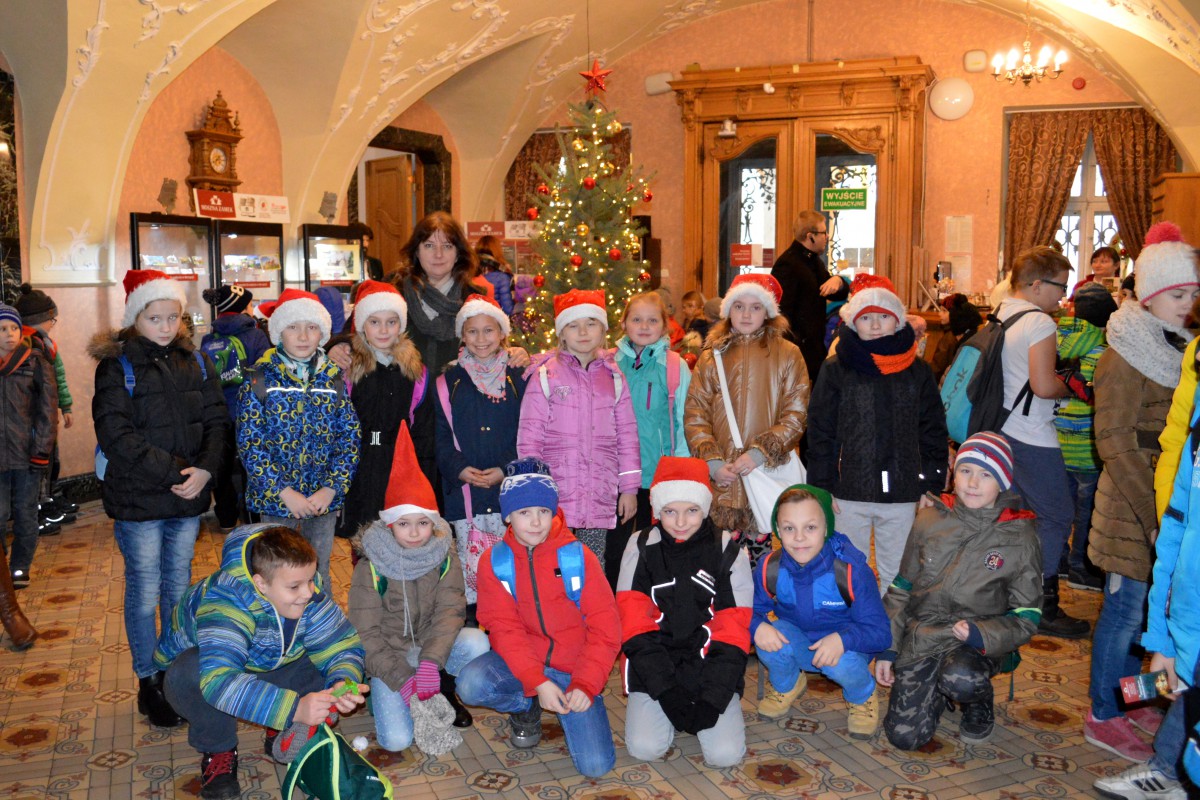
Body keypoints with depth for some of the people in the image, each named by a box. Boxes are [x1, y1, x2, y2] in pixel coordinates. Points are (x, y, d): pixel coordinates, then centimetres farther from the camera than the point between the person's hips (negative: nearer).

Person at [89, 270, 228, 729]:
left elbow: (217, 420, 3)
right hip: (137, 500, -4)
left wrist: (205, 469, -13)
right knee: (145, 593, 6)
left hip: (188, 500, 4)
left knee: (179, 588, 15)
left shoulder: (195, 362, 6)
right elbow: (117, 435, -16)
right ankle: (149, 684, 21)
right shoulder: (116, 366, -7)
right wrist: (174, 473, -21)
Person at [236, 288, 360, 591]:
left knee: (319, 575, 15)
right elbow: (249, 442, -10)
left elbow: (349, 437, 1)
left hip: (323, 499, 2)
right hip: (275, 498, -2)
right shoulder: (260, 380, -5)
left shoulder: (333, 379, 3)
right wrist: (283, 491, -15)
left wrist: (331, 488, -10)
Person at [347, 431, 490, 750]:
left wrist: (430, 661, -30)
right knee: (396, 740, -20)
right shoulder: (370, 568, -14)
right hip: (388, 657, -2)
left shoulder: (444, 556, -7)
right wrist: (402, 679, -22)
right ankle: (381, 695, 13)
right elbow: (366, 634, -13)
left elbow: (450, 609, -15)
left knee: (476, 642, -28)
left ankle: (444, 689, 1)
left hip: (432, 645, 2)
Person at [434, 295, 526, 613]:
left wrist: (506, 469, -10)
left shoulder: (518, 380, 5)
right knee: (470, 563, 4)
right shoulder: (449, 382, 7)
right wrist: (460, 468, -11)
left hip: (509, 488, 0)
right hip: (464, 490, 1)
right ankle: (470, 618, 18)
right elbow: (441, 436, 5)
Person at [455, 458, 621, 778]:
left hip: (574, 668, -1)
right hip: (519, 663, 1)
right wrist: (538, 683, -22)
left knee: (596, 765, -15)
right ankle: (526, 708, 5)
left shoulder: (579, 556, -7)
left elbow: (605, 627, -8)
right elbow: (504, 628, -10)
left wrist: (585, 684, -18)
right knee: (471, 684, -30)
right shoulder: (494, 561, -4)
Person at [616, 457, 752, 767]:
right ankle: (671, 709, 14)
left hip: (711, 666, 0)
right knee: (644, 748, -18)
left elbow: (733, 628, -4)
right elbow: (635, 623, -7)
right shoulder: (641, 547, -2)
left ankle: (700, 711, 16)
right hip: (654, 667, 0)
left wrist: (713, 697, -14)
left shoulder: (728, 552, -2)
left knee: (725, 753, -15)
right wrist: (665, 691, -16)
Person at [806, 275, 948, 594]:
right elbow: (820, 433, -1)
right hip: (849, 493, -1)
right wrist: (821, 487, -4)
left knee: (897, 575, 13)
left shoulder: (918, 371, 4)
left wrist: (932, 484, 3)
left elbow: (933, 432, 7)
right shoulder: (836, 370, -2)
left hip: (903, 495, 1)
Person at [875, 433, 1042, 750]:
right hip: (921, 637, 2)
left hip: (977, 644, -2)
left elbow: (1026, 617, -3)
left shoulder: (1020, 536, -7)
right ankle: (939, 693, 23)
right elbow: (901, 587, 8)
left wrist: (982, 634, -23)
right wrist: (887, 648, 3)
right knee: (904, 735, -9)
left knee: (960, 678, -36)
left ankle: (980, 706, 1)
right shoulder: (931, 519, 0)